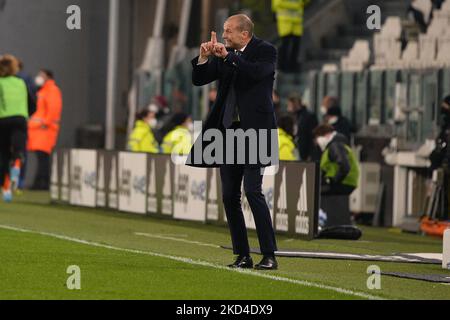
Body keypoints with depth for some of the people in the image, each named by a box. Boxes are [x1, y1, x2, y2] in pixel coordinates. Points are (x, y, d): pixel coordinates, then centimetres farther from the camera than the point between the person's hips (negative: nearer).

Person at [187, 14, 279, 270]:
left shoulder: (265, 51, -4)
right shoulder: (223, 56, 11)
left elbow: (257, 72, -22)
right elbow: (199, 79, 10)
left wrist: (229, 56, -21)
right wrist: (204, 57, -6)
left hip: (253, 131, -6)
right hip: (228, 131, 6)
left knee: (253, 191, -15)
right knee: (230, 196, 4)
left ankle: (270, 256, -12)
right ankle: (243, 256, 10)